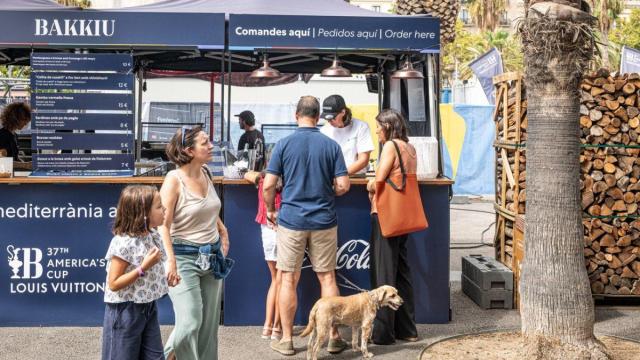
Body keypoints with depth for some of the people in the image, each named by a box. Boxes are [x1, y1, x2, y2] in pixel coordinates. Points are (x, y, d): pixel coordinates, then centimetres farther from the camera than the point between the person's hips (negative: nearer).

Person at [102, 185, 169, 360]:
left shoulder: (153, 236, 2)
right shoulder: (123, 243, -23)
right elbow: (113, 284, -22)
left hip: (148, 307, 8)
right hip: (125, 310, -8)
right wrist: (143, 268, -27)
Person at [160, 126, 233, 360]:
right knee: (190, 323, -11)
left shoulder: (205, 173, 5)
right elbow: (163, 224, -18)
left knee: (209, 324, 10)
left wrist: (222, 230, 16)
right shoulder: (174, 179, -14)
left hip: (212, 256, 7)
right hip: (185, 257, -7)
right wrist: (170, 261, -26)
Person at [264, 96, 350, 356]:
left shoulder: (284, 144, -4)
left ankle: (286, 340, 13)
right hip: (324, 221, 1)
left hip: (291, 220, -1)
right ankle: (334, 337, 15)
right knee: (327, 278, 10)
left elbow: (269, 185, -6)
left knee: (288, 280, 7)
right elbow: (343, 185, -3)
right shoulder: (331, 145, -1)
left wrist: (270, 210, 10)